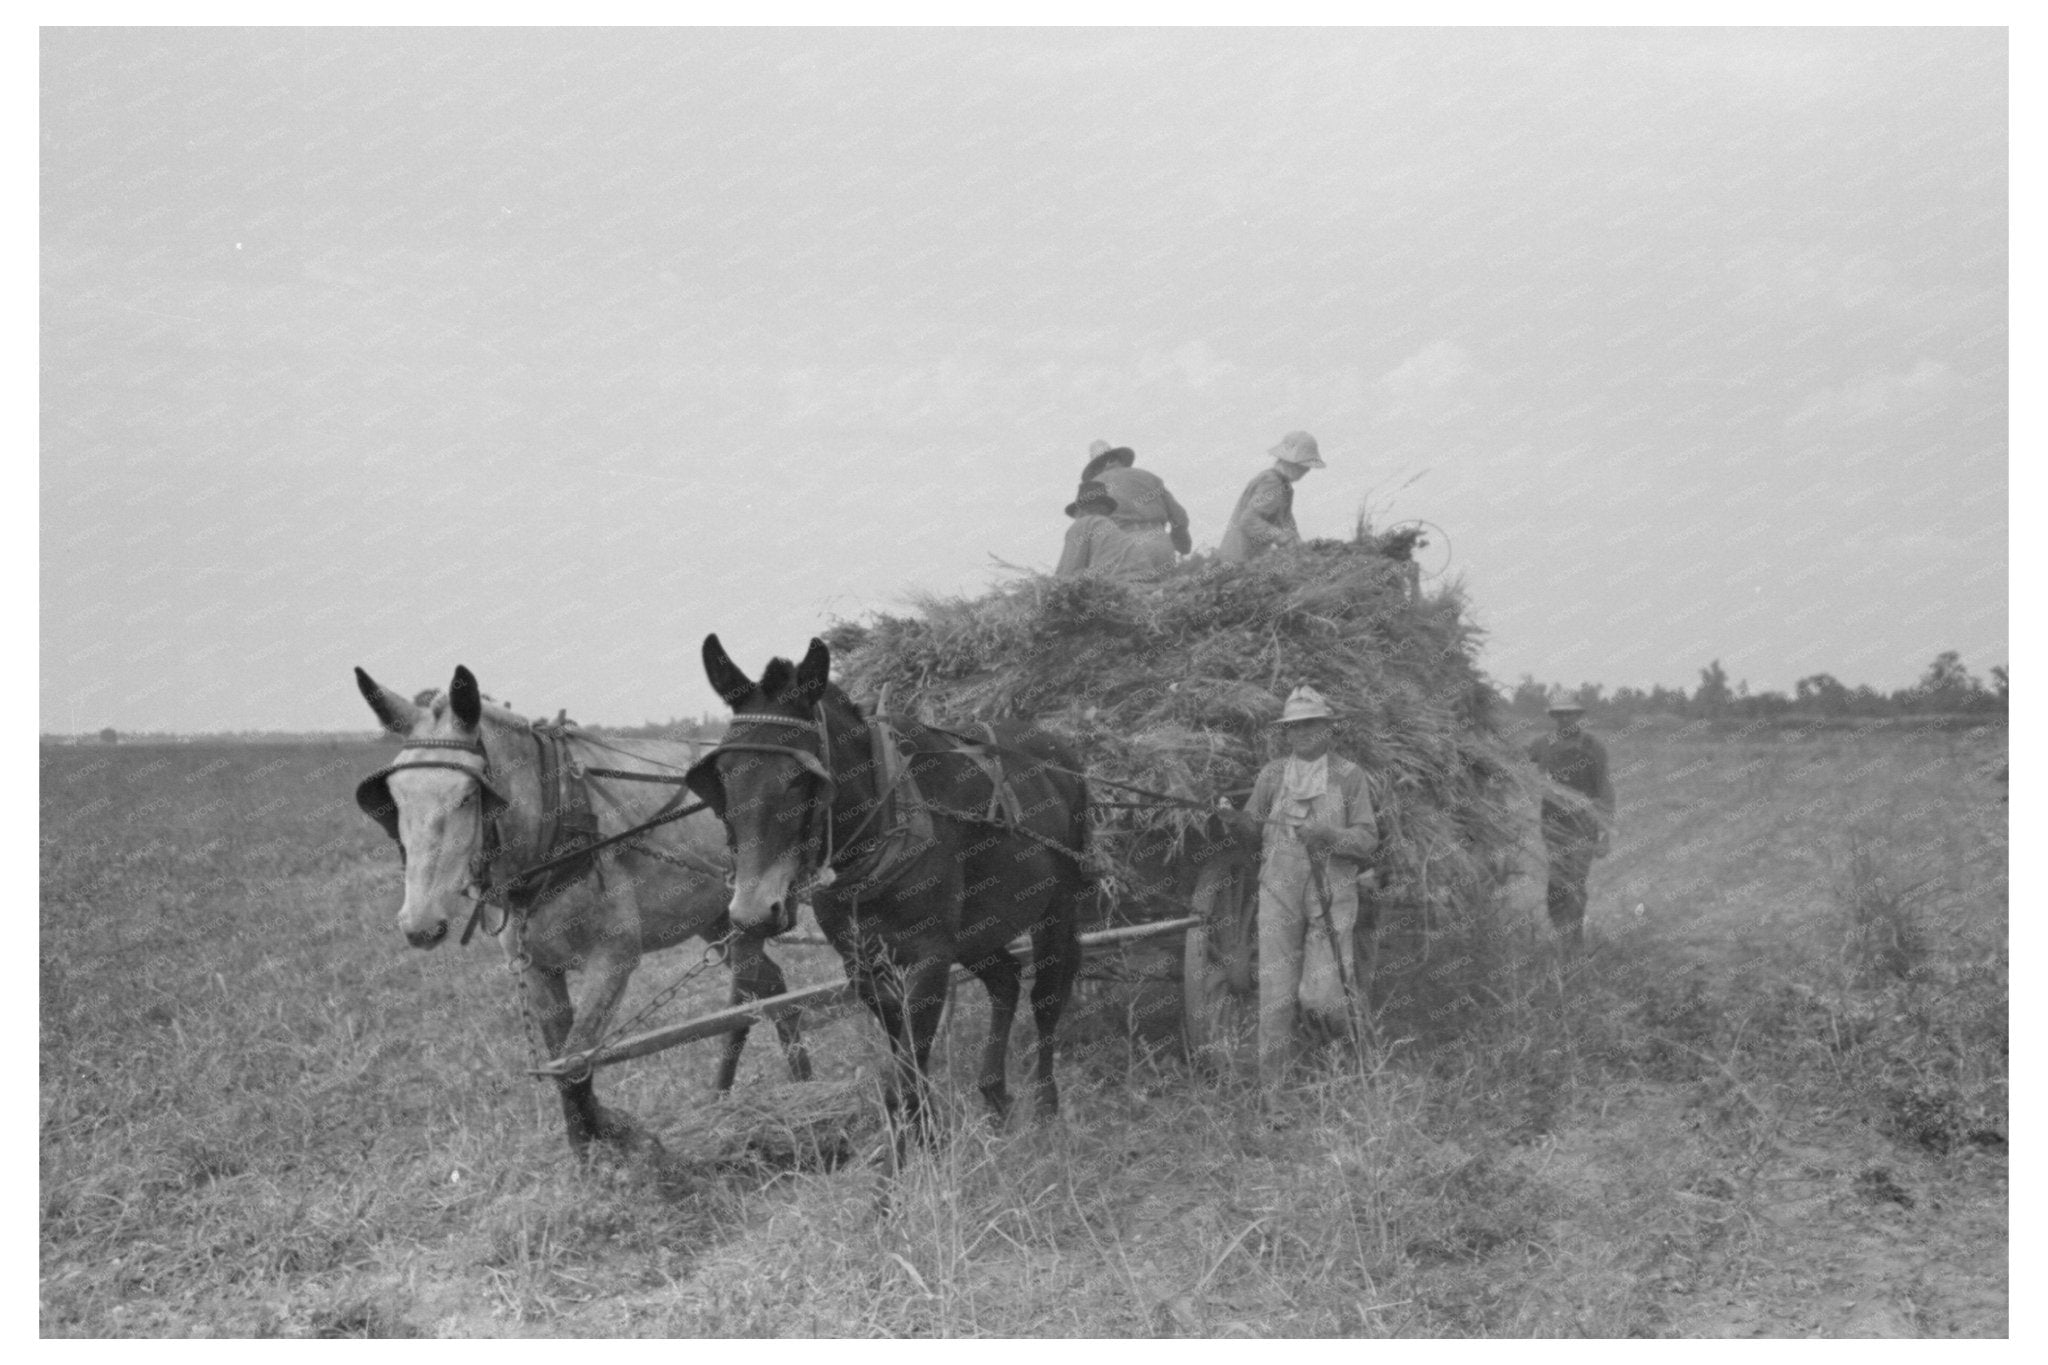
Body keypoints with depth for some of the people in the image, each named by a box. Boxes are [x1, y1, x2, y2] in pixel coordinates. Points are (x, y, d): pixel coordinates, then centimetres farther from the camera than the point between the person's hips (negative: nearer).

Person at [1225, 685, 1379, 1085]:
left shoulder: (1349, 775, 1)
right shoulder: (1272, 774, 7)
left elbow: (1368, 838, -1)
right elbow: (1248, 827, 11)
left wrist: (1329, 835, -20)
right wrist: (1227, 816, -11)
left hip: (1332, 895, -2)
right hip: (1279, 892, 2)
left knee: (1318, 996, -10)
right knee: (1276, 991, -1)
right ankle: (1275, 1079, 8)